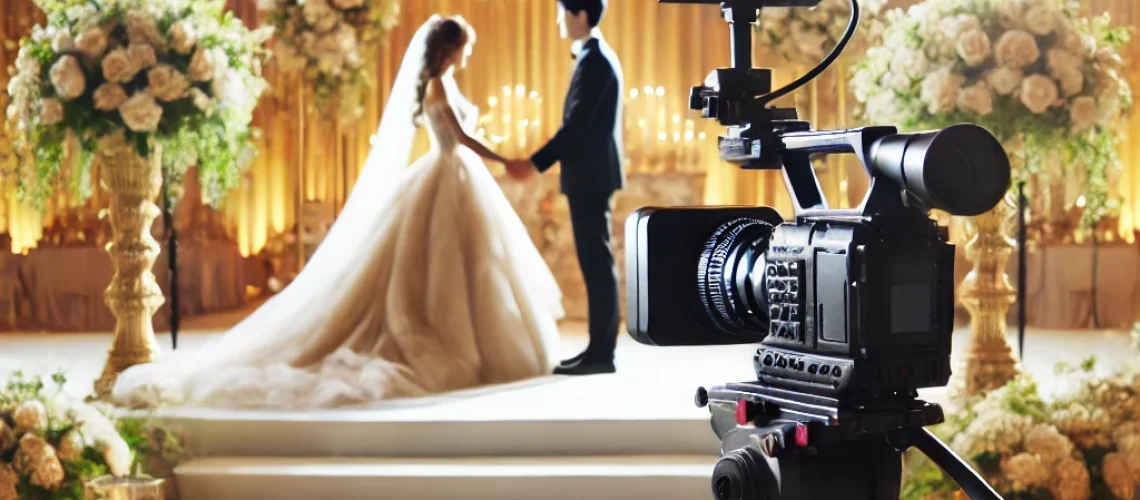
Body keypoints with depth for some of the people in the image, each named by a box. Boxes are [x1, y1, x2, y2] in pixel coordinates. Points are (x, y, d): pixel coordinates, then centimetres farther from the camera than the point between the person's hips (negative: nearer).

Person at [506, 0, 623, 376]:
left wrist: (534, 164, -19)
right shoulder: (597, 57, 17)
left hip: (590, 176, -10)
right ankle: (600, 348, 15)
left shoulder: (594, 61, -15)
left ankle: (601, 352, -3)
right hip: (592, 174, 10)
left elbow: (576, 124, -20)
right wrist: (543, 162, 19)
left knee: (597, 263, -7)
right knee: (596, 263, 11)